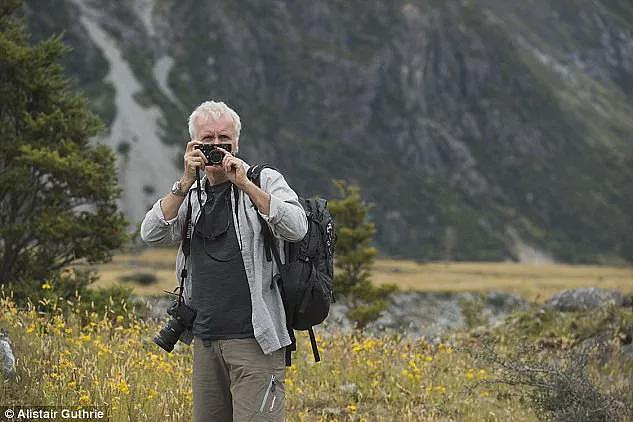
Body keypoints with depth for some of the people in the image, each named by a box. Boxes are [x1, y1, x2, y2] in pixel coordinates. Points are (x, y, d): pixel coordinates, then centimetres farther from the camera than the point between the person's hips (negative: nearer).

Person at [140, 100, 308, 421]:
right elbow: (151, 235, 1)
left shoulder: (265, 181, 3)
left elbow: (297, 229, -14)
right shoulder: (192, 196, 15)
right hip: (205, 340, 5)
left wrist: (244, 182, -16)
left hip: (255, 339, -5)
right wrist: (186, 182, -8)